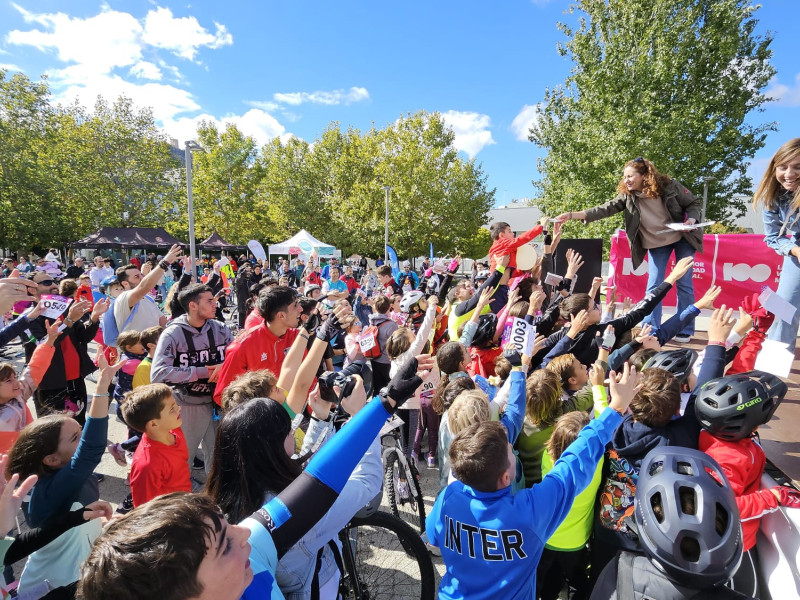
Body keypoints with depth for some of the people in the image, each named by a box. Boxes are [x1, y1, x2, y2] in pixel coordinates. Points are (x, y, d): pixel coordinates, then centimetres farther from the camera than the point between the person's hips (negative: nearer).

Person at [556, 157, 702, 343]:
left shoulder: (669, 186, -16)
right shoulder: (627, 196, -12)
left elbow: (694, 203, -3)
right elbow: (605, 209, -21)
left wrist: (691, 219, -24)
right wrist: (572, 214, -31)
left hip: (682, 238, -2)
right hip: (656, 243, 2)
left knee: (684, 283, 1)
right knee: (654, 286, -3)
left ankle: (685, 330, 12)